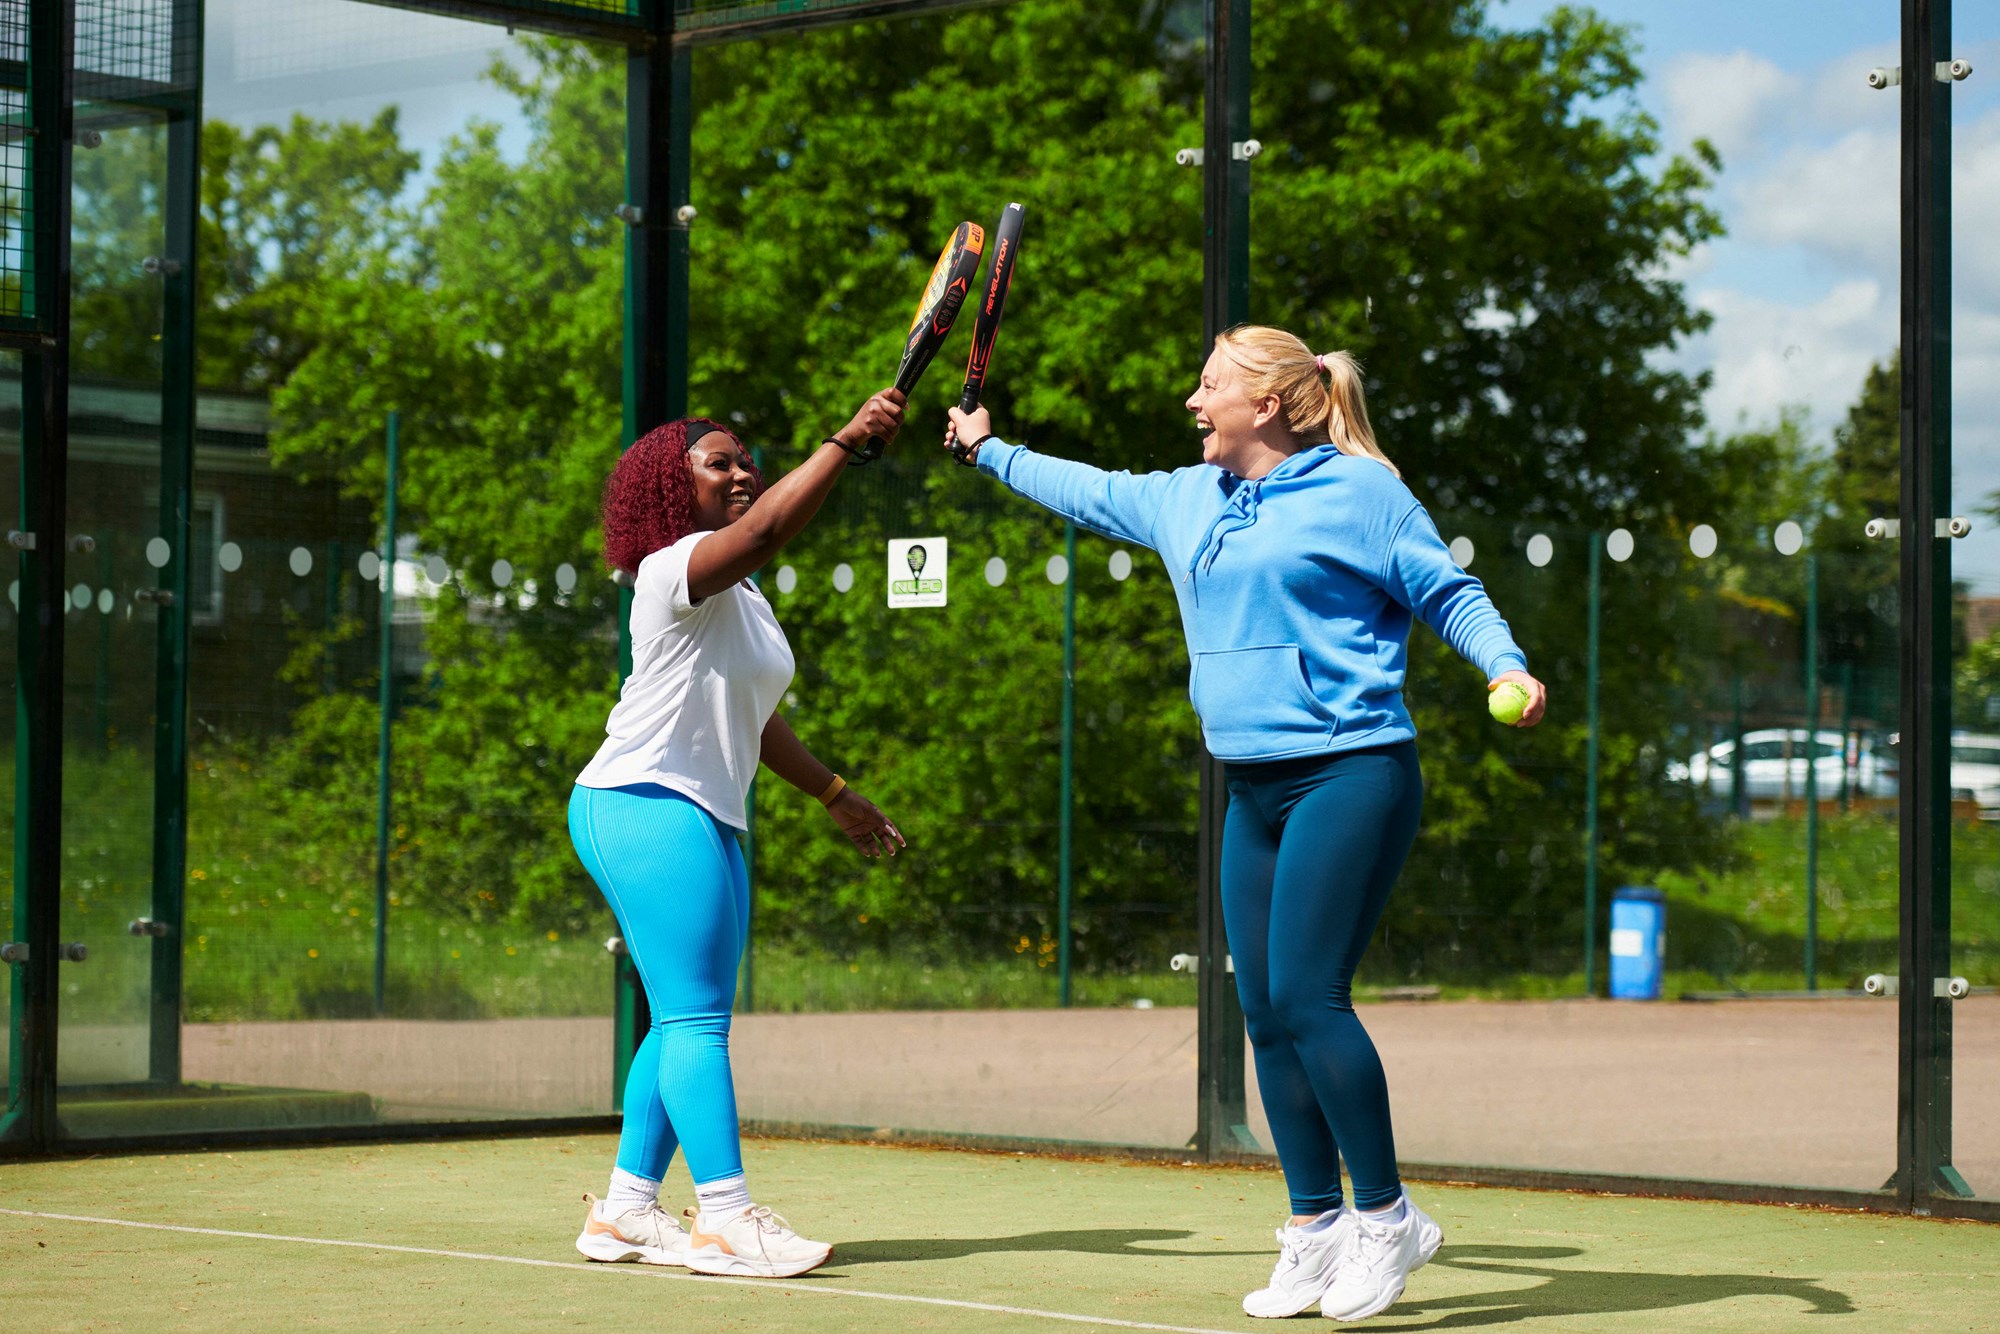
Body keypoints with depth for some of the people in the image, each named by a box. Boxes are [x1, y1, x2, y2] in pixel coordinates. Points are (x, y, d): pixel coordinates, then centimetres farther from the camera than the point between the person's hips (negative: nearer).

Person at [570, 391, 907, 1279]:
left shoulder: (739, 598, 20)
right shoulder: (676, 571, -11)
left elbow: (747, 714, 30)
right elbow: (763, 529, -32)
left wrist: (832, 791, 32)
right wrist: (846, 441, -37)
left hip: (704, 821, 10)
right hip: (643, 805, -10)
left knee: (687, 1022, 9)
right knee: (695, 1016, -14)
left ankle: (626, 1208, 13)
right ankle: (724, 1217, -18)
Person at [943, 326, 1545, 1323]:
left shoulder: (1359, 489, -5)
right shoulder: (1185, 499, 16)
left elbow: (1450, 593, -3)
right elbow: (1086, 492, 33)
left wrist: (1507, 668, -19)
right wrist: (990, 451, 40)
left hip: (1348, 774, -7)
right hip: (1255, 791, 8)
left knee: (1305, 995, -15)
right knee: (1266, 1014, 5)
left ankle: (1387, 1216, -3)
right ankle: (1315, 1228, 13)